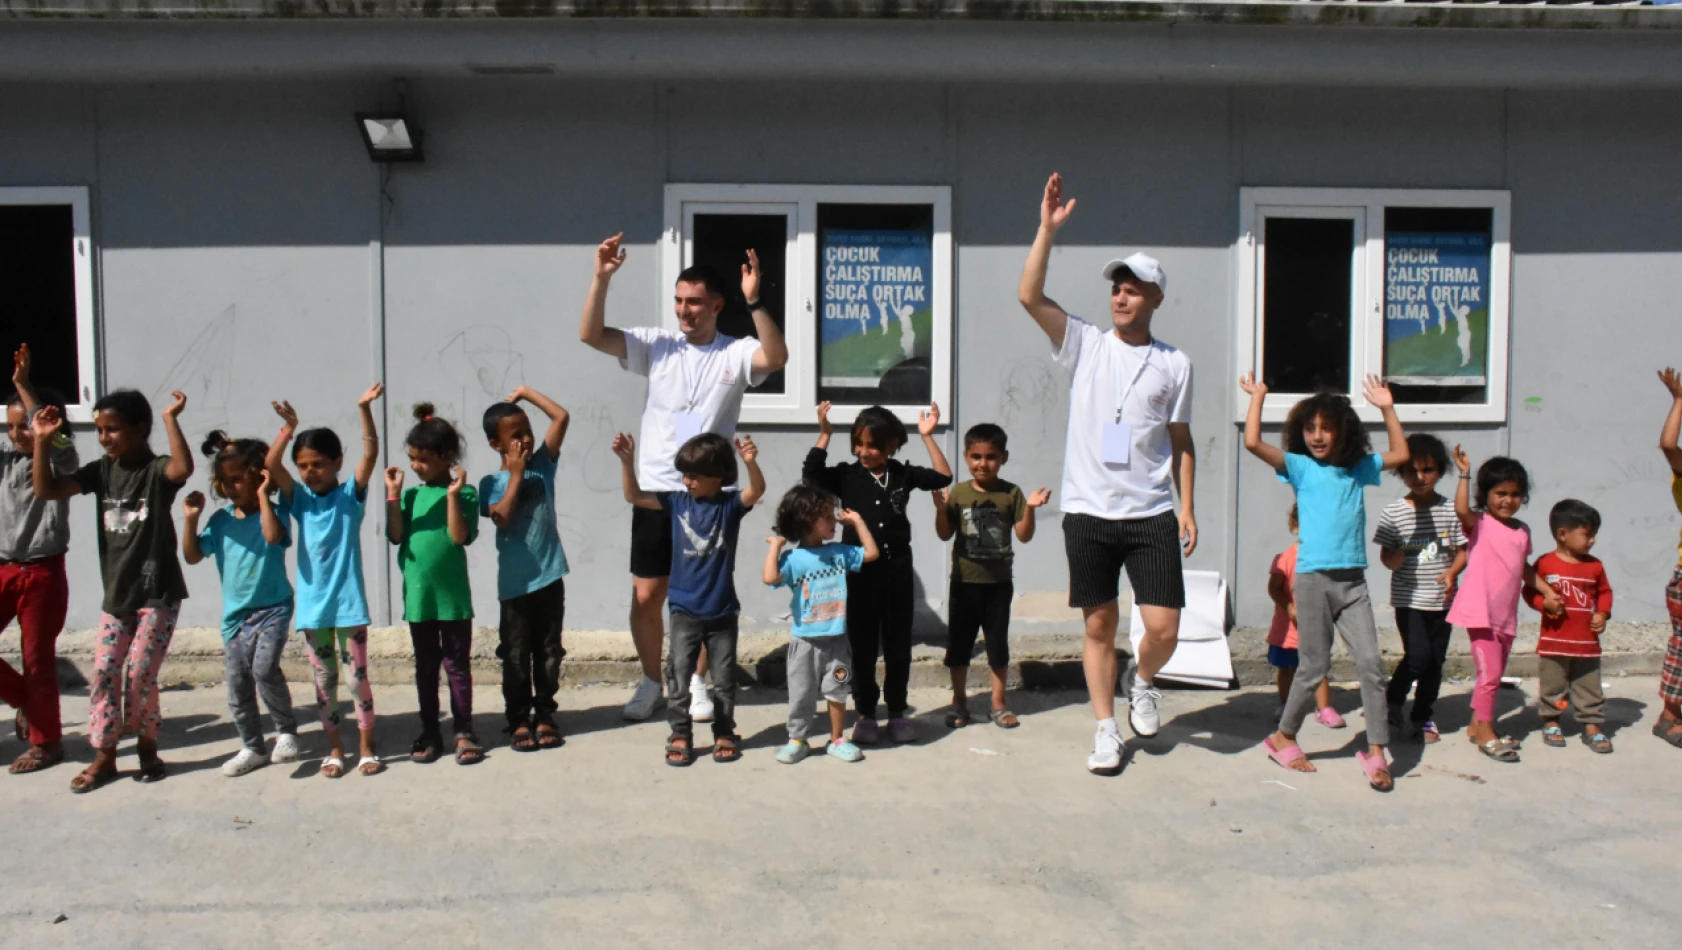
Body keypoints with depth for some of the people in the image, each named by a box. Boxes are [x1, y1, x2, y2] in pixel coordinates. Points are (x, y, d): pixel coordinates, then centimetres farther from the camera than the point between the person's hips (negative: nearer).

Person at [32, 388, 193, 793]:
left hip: (157, 594, -5)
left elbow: (183, 468, -36)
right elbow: (46, 490, -1)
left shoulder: (157, 469, -12)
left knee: (140, 674, -3)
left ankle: (147, 746, 18)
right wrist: (43, 441, -10)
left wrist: (170, 419, -32)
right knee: (103, 673, 4)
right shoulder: (101, 471, 4)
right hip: (115, 594, 5)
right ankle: (103, 756, 15)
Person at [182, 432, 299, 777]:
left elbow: (273, 536, -31)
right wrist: (191, 519, -5)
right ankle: (252, 748, 26)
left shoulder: (273, 511, -10)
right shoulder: (221, 519, 5)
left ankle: (287, 730, 0)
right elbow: (193, 555, 6)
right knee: (237, 686, 9)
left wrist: (263, 495, -25)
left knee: (264, 669, -23)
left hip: (273, 608, -6)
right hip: (235, 612, 6)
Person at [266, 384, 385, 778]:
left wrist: (365, 409, -26)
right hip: (312, 603, 3)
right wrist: (287, 429, -23)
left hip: (348, 601, -3)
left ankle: (367, 746, 14)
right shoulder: (300, 500, 5)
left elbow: (371, 454, -15)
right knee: (324, 679, 10)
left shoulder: (350, 495, -2)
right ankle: (335, 748, 20)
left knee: (357, 674, 4)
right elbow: (271, 466, -9)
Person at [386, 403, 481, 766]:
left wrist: (453, 495, -19)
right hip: (417, 595, 4)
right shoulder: (410, 495, 6)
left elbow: (461, 536, -16)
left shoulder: (463, 493, -5)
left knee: (458, 664, 6)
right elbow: (396, 536, -4)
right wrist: (393, 494, -8)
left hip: (452, 594, -3)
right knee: (425, 666, 13)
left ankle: (464, 732, 14)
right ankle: (429, 733, 22)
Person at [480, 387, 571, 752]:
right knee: (516, 656, 5)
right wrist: (515, 476, -14)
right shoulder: (492, 483, -2)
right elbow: (501, 518, -19)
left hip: (550, 576, 2)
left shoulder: (543, 464, 4)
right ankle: (518, 721, 14)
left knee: (548, 652, 9)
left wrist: (525, 392, 0)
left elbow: (561, 416, -3)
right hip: (515, 583, -2)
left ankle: (544, 715, 19)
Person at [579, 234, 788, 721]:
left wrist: (754, 300, -33)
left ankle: (697, 683, 27)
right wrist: (601, 278, -18)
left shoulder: (735, 353, -3)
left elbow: (776, 357, -24)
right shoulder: (657, 345, 2)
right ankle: (652, 682, 24)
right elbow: (591, 335, -6)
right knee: (646, 595, 5)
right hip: (655, 491, 1)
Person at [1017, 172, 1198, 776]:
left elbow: (1181, 442, 10)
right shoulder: (1085, 346, 4)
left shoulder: (1174, 364, 7)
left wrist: (1187, 509, 3)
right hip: (1088, 511, 0)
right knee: (1099, 625, 7)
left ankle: (1143, 681, 28)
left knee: (1163, 627, -6)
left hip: (1152, 513, 0)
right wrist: (1048, 229, -13)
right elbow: (1029, 297, -8)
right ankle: (1106, 730, 20)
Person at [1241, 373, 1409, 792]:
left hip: (1353, 580, 4)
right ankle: (1283, 736, 22)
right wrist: (1258, 397, -3)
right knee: (1314, 667, 4)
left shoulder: (1358, 468, 12)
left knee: (1370, 662, -3)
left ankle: (1376, 751, 4)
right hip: (1313, 579, -3)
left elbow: (1400, 454, 24)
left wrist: (1387, 409, 18)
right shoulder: (1300, 467, 0)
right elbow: (1253, 443, -12)